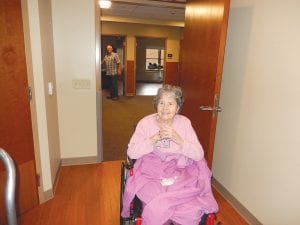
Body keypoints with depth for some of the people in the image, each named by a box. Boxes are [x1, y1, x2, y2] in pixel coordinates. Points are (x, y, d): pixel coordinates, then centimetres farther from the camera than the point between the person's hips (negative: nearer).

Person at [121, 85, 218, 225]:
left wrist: (178, 139, -19)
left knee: (193, 210, -21)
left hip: (180, 171, 1)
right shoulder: (146, 122, -3)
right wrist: (154, 138, -19)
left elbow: (199, 155, -4)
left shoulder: (184, 123, 0)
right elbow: (131, 153, -8)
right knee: (159, 207, -27)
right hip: (151, 172, -1)